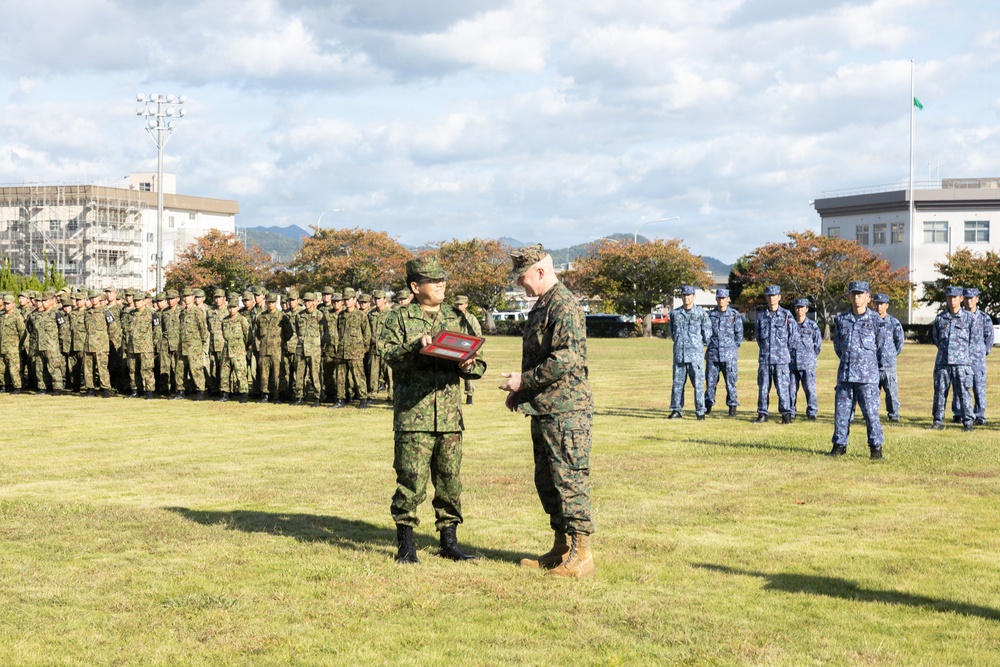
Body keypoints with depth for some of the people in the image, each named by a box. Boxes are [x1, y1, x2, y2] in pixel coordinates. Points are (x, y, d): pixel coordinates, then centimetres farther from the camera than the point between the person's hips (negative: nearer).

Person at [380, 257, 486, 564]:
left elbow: (480, 364, 14)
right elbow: (388, 353, -10)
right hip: (412, 414, -4)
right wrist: (415, 348, -25)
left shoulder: (457, 319, 15)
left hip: (450, 415, 4)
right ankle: (406, 544, 7)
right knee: (411, 480, -5)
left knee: (450, 479, 7)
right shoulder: (400, 319, 5)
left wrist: (468, 365, -8)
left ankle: (449, 542, 18)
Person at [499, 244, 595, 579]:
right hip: (543, 409, 11)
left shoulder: (565, 306, -15)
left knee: (570, 480, -7)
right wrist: (521, 391, 16)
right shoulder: (541, 305, 18)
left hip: (565, 411, -11)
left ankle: (581, 556, -3)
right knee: (546, 481, 14)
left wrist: (523, 380, -17)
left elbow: (567, 360, -24)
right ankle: (561, 550, 22)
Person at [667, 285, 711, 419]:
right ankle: (676, 410, 12)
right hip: (679, 353, 3)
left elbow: (707, 334, 6)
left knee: (698, 383, -4)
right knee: (677, 383, 6)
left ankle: (700, 411, 1)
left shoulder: (701, 313, 1)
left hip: (696, 354, -3)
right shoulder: (675, 313, 10)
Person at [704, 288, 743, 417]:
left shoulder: (735, 314, 2)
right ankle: (708, 406, 15)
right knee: (710, 381, 5)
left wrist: (732, 348, 8)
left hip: (729, 354, -2)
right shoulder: (710, 314, 7)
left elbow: (739, 334, 7)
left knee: (731, 381, -4)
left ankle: (732, 407, 3)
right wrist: (711, 345, 10)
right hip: (712, 353, 2)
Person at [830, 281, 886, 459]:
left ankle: (876, 447, 4)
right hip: (845, 374, 4)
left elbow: (881, 346, 8)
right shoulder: (841, 319, 7)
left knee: (870, 411, -4)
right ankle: (839, 445, 16)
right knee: (841, 411, 7)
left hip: (867, 376, -4)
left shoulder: (875, 320, -2)